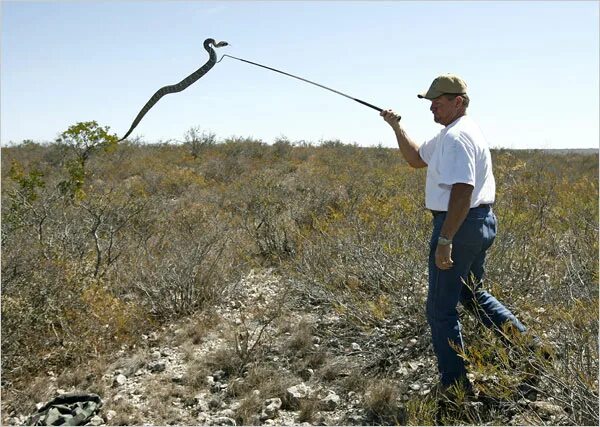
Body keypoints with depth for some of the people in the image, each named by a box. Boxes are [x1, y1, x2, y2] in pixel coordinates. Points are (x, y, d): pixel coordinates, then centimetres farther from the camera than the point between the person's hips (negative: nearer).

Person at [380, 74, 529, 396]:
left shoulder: (456, 137, -18)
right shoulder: (449, 134, 16)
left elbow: (462, 190, -27)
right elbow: (416, 158, 25)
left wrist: (444, 241, -29)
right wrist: (396, 127, 16)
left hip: (459, 225, -11)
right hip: (482, 223, 11)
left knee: (440, 309, 0)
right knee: (471, 294, 26)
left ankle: (456, 385, 10)